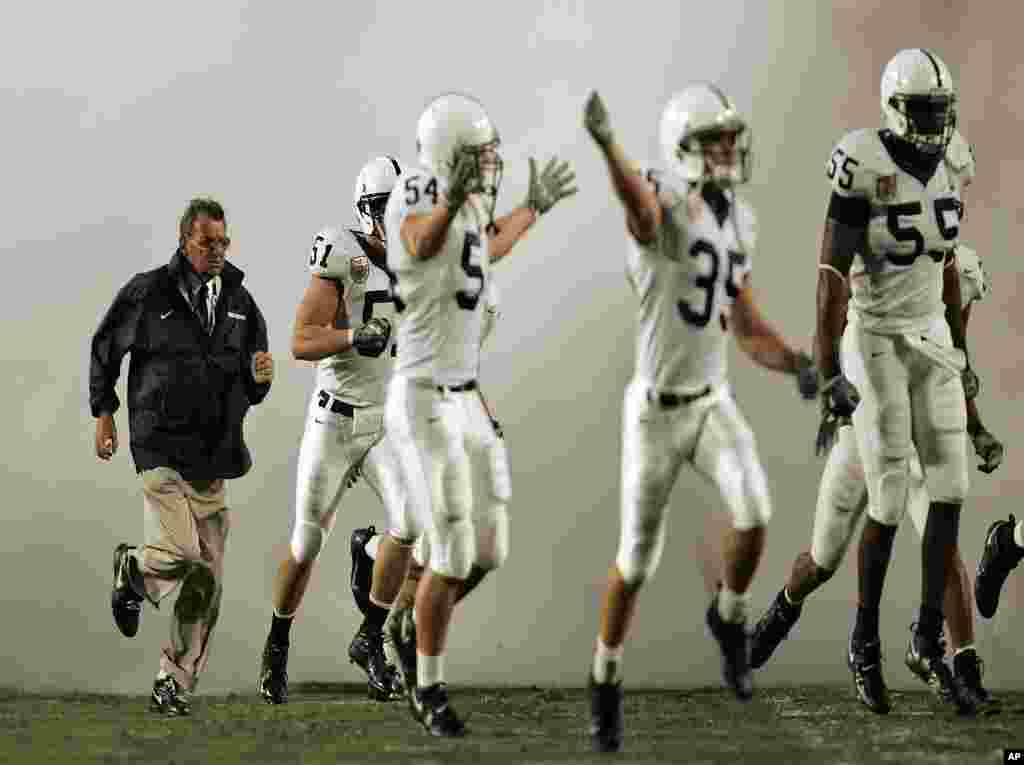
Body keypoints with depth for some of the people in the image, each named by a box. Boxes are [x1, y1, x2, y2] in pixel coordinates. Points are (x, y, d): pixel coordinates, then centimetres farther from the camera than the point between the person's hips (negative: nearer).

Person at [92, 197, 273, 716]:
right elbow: (104, 349, 10)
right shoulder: (147, 293, -4)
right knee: (179, 552, -20)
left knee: (205, 579, 2)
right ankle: (130, 570, 16)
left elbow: (252, 390, 16)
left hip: (214, 454, 4)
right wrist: (104, 414, 6)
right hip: (161, 445, -4)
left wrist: (259, 376, -7)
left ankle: (175, 683, 13)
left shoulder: (239, 302, 9)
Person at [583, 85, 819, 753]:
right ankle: (606, 683, 29)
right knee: (638, 559, 5)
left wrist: (797, 363, -9)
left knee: (754, 511, -21)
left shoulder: (739, 220, 3)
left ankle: (729, 619, 10)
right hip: (657, 409, -5)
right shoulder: (664, 206, -20)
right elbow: (635, 193, -47)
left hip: (714, 402, 5)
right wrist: (605, 140, -71)